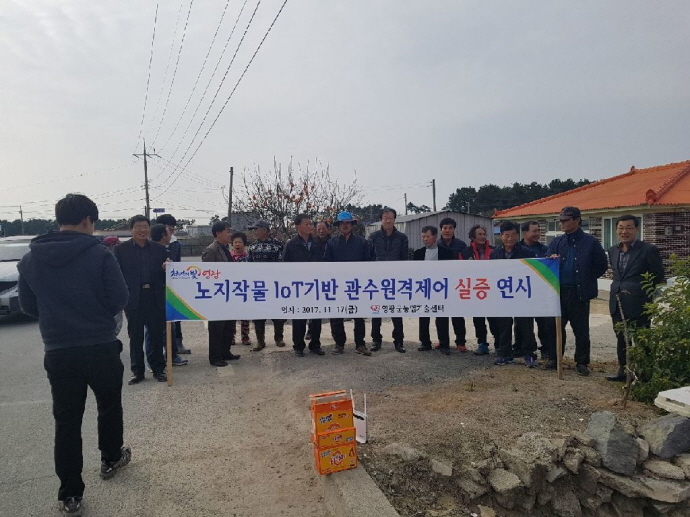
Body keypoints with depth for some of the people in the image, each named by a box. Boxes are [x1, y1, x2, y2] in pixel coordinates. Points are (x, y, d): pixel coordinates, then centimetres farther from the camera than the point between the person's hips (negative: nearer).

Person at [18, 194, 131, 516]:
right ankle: (110, 459, 40)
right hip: (101, 348, -2)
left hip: (57, 353, 3)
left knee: (66, 421, 10)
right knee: (109, 406, 21)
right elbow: (119, 298, -11)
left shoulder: (30, 259, 1)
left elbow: (28, 306, 10)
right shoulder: (99, 254, -12)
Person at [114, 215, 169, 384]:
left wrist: (166, 268, -15)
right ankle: (137, 371, 20)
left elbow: (166, 273, 7)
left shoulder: (159, 249, 8)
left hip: (155, 297, 2)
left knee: (157, 335, 7)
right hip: (133, 298, -1)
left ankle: (158, 368, 21)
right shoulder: (121, 249, 2)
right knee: (136, 337, 8)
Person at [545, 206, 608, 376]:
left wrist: (585, 279, -2)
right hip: (559, 291, 3)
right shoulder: (556, 242, 8)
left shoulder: (590, 242, -2)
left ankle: (582, 362, 16)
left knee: (581, 329, 5)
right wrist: (552, 260, -16)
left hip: (580, 293, -3)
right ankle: (554, 359, 21)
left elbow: (602, 265, 0)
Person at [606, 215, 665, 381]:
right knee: (621, 339, 15)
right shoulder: (613, 250, 9)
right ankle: (623, 371, 27)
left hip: (638, 305, -6)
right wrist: (618, 289, 11)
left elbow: (658, 277, -4)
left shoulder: (648, 250, -8)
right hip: (617, 303, 6)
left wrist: (643, 293, -5)